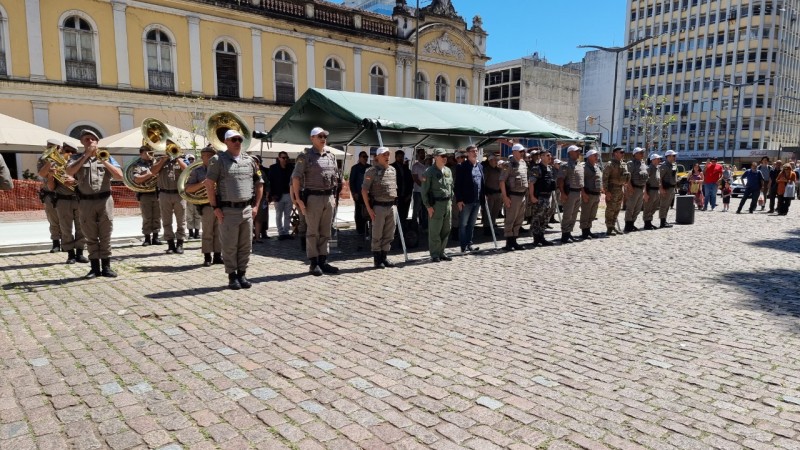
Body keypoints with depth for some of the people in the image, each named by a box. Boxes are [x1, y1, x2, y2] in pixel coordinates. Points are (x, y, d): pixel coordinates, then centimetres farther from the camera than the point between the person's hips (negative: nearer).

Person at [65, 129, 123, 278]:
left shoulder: (106, 157, 9)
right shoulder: (77, 158, 9)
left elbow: (120, 176, -2)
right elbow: (69, 172, -12)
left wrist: (104, 161, -10)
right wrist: (86, 155, -10)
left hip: (105, 200, 0)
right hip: (86, 202, 0)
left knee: (105, 236, 2)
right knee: (91, 237, 5)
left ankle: (106, 266, 8)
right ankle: (95, 267, 11)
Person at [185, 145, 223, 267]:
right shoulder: (197, 171, 4)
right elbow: (188, 189, -3)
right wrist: (202, 184, -16)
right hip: (207, 205, -3)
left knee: (219, 232, 7)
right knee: (207, 233, 1)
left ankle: (218, 256, 15)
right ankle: (207, 257, 8)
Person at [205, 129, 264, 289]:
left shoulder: (250, 160, 10)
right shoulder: (218, 160, -2)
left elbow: (259, 184, 16)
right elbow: (209, 184, -6)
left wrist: (256, 206, 9)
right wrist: (215, 208, -10)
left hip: (247, 210, 4)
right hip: (228, 210, -4)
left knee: (246, 245, 8)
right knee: (229, 246, 3)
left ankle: (242, 274, 19)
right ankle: (232, 276, 13)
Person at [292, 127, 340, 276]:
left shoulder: (331, 155, 12)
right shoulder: (305, 156, -5)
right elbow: (296, 177, -9)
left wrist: (334, 196, 13)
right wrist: (299, 199, -15)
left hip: (329, 197, 6)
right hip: (313, 197, -6)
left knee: (326, 232, 9)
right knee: (312, 232, 1)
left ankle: (323, 261, 17)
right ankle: (314, 263, 7)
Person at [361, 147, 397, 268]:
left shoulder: (392, 170, 12)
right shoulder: (372, 171, -7)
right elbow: (364, 190, -9)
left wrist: (395, 203, 14)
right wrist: (369, 208, -13)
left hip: (391, 206, 6)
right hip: (378, 207, -6)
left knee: (389, 234, 10)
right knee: (377, 235, 1)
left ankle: (384, 257, 21)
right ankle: (377, 259, 11)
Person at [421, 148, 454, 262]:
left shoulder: (448, 170, 12)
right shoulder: (429, 171, -8)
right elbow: (424, 191, -9)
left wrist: (451, 199, 12)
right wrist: (428, 206, -13)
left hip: (447, 203, 7)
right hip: (435, 204, -7)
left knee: (446, 230, 10)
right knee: (435, 231, -3)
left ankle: (441, 252, 22)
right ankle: (434, 254, 6)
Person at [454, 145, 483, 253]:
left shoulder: (480, 166, 13)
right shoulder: (462, 166, -7)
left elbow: (482, 182, 16)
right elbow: (458, 184, -10)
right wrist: (459, 200, -15)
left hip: (477, 200, 7)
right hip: (466, 201, -6)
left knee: (471, 224, 14)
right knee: (463, 224, 2)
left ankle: (469, 245, 22)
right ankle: (463, 246, 7)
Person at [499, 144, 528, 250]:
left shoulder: (523, 163, 13)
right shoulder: (509, 165, -10)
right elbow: (502, 181, -14)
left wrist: (526, 193, 15)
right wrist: (505, 197, -19)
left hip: (522, 195, 8)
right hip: (513, 196, -8)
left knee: (519, 220, 11)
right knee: (510, 220, -3)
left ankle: (514, 241, 20)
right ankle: (508, 243, 3)